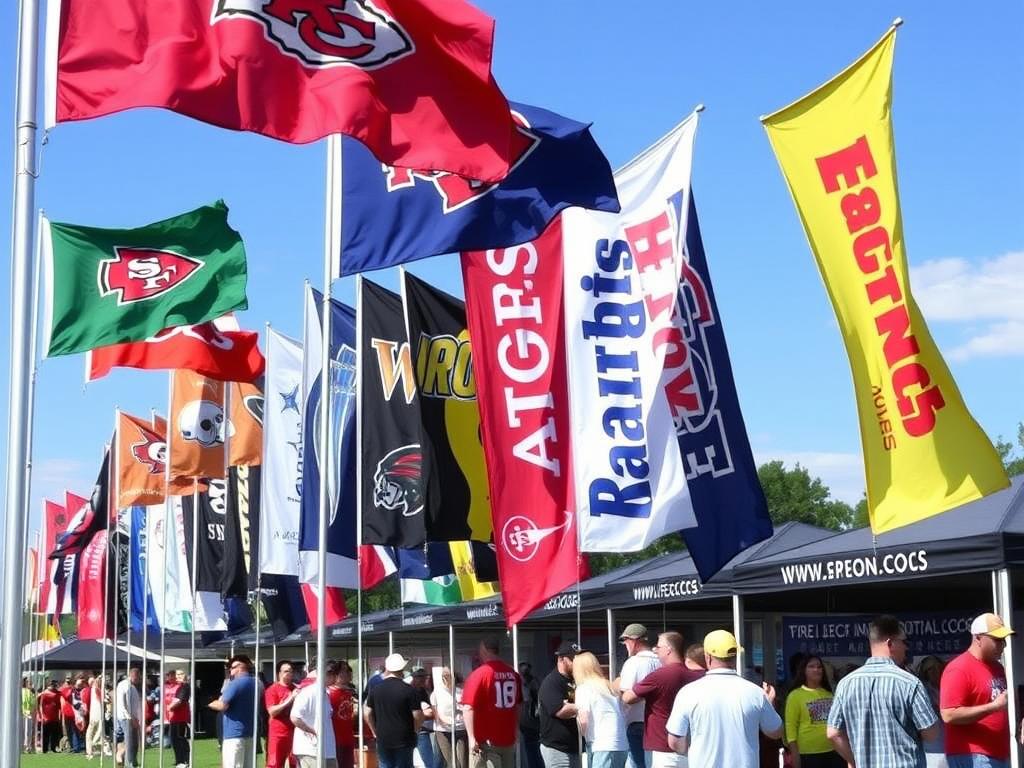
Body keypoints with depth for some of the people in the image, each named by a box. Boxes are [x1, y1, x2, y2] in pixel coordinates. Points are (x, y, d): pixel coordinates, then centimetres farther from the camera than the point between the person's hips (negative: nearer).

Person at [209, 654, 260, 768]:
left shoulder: (236, 683, -12)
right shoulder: (257, 683, 14)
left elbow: (222, 705, -18)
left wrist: (212, 704, 3)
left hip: (235, 733, -8)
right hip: (251, 733, 8)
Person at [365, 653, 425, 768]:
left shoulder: (375, 689, 2)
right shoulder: (409, 690, -11)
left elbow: (367, 713, 6)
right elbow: (418, 716, -11)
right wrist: (413, 730, 6)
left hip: (383, 741, 3)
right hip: (404, 741, -3)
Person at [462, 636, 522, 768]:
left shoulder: (479, 674, -12)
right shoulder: (514, 674, 6)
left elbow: (468, 708, -19)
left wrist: (472, 737, -18)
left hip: (486, 741, -6)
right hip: (508, 739, 6)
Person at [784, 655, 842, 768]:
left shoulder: (829, 693, 12)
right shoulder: (795, 695, -4)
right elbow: (791, 726, -7)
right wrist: (795, 753, -13)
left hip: (834, 751, 5)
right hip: (809, 754, -5)